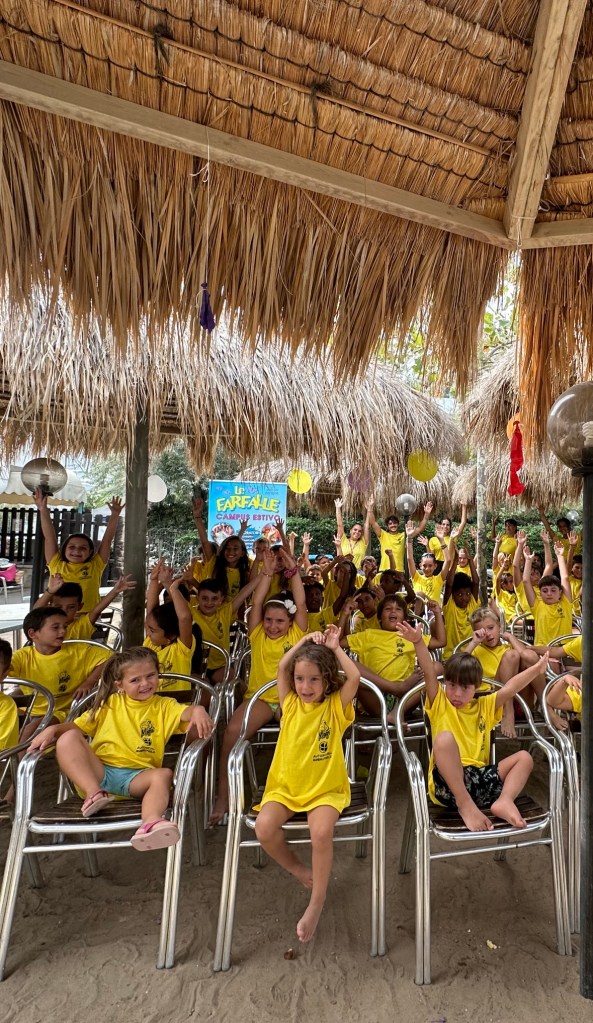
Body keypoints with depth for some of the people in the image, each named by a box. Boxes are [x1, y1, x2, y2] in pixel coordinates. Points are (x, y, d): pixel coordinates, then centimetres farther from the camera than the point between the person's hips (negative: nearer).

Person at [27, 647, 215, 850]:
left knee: (164, 774, -33)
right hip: (99, 772, 2)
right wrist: (53, 729, -5)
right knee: (68, 737, -18)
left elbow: (186, 712, -11)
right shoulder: (110, 704, 15)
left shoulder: (164, 706, 9)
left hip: (138, 776, -2)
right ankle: (93, 793, -28)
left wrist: (198, 711, -35)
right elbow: (78, 725, 15)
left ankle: (150, 823, -57)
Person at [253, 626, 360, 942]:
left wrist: (334, 648, -10)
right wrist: (306, 640, -8)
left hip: (325, 788, -2)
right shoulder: (290, 703, 4)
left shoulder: (336, 705, -3)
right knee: (264, 827, -23)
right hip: (285, 786, 3)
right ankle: (299, 870, 6)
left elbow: (355, 676, -18)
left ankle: (317, 901, -4)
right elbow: (281, 667, -7)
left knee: (322, 832, -30)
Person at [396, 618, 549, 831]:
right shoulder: (440, 704, 8)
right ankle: (465, 805, -30)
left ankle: (504, 801, -24)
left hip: (480, 778, 5)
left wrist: (537, 669, -1)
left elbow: (510, 688, 8)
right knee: (444, 738, -31)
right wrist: (418, 642, -24)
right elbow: (429, 673, -9)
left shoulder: (485, 706, 19)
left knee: (524, 757, -1)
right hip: (447, 785, -5)